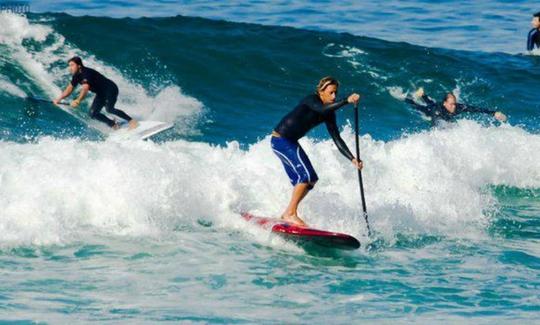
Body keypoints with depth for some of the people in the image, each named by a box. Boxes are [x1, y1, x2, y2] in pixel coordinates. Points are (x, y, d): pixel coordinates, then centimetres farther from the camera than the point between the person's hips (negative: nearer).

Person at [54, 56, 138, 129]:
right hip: (101, 94, 9)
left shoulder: (86, 73, -27)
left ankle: (131, 121, -22)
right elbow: (70, 89, 14)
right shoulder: (76, 76, 1)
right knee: (93, 113, -2)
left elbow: (85, 88, -41)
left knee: (109, 109, -30)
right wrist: (59, 99, 4)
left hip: (110, 89, -9)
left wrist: (78, 101, -53)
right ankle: (114, 125, 6)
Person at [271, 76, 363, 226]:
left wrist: (352, 159, -9)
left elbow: (337, 139, 2)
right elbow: (322, 109, -42)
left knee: (310, 180, 9)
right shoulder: (311, 100, -18)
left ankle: (287, 214, 19)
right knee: (306, 175, -18)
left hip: (290, 142, 9)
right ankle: (291, 214, -13)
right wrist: (346, 101, -51)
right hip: (280, 139, -9)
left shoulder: (329, 114, 4)